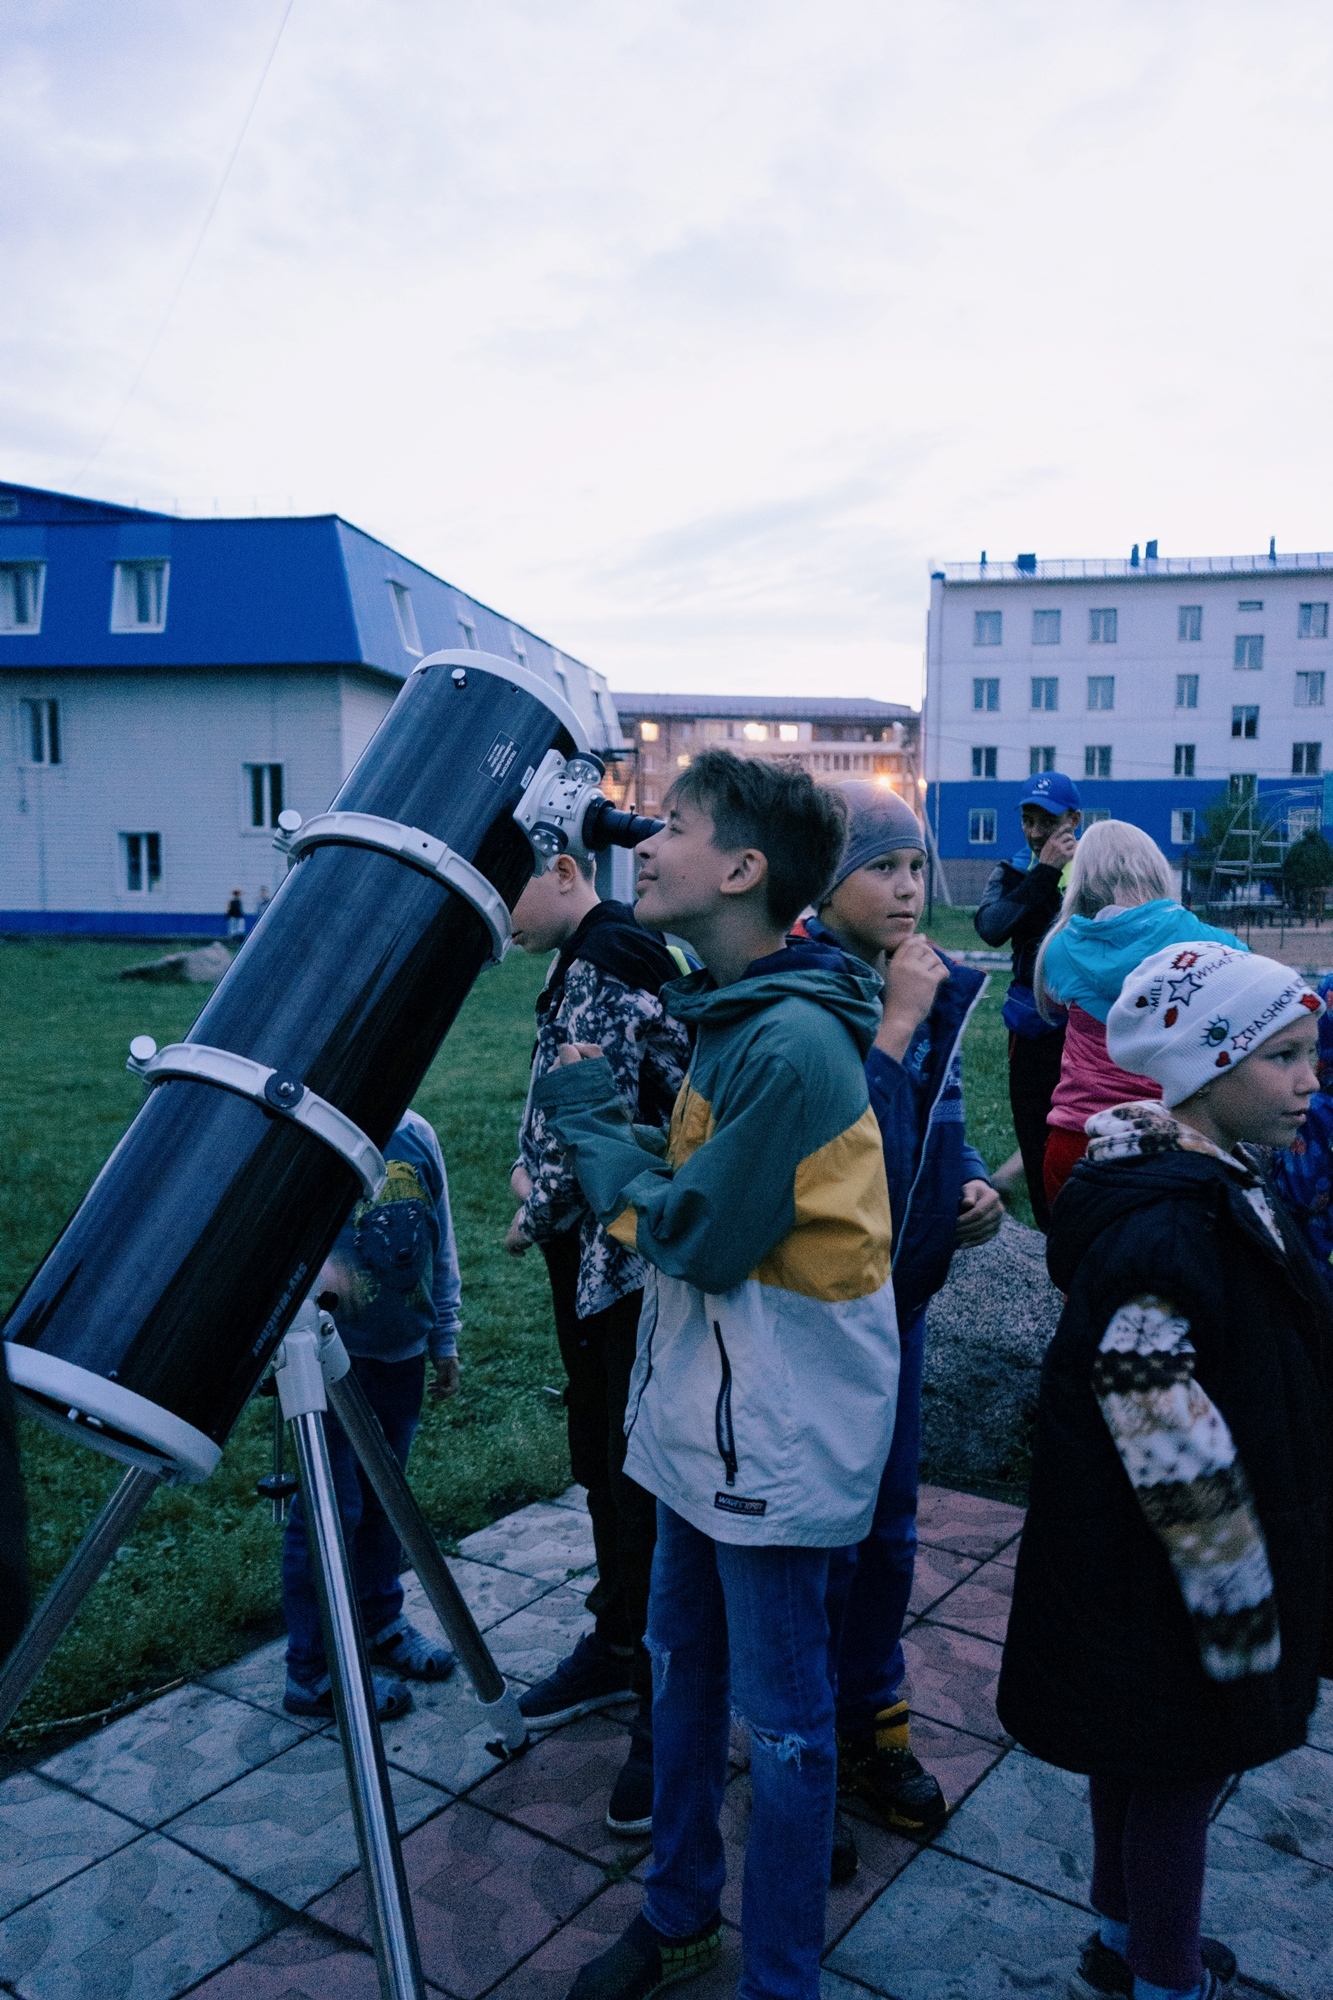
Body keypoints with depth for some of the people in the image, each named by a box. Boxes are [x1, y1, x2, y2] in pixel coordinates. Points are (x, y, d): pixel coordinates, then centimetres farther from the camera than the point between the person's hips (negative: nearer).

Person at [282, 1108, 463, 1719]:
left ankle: (380, 1623, 37)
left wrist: (445, 1339, 16)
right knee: (334, 1508, 0)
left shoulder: (415, 1135, 5)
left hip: (401, 1353, 5)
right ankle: (312, 1672, 16)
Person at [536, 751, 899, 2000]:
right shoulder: (727, 1015, 5)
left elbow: (698, 1239, -23)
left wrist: (589, 1121, -11)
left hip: (776, 1431, -9)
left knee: (780, 1719, 9)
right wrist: (601, 1126, -1)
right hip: (702, 1405, 9)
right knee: (681, 1665, 23)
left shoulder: (794, 1044, -25)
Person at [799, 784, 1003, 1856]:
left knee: (888, 1526, 19)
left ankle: (872, 1720, 40)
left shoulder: (932, 983, 3)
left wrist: (978, 1183, -5)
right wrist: (896, 1024, -26)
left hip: (900, 1292, 6)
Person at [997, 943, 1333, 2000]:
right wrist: (1239, 1602, -20)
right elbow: (1171, 1441, -29)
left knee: (1142, 1759, 26)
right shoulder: (1161, 1230, -29)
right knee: (1178, 1774, 11)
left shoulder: (1220, 1183, 3)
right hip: (1163, 1586, -10)